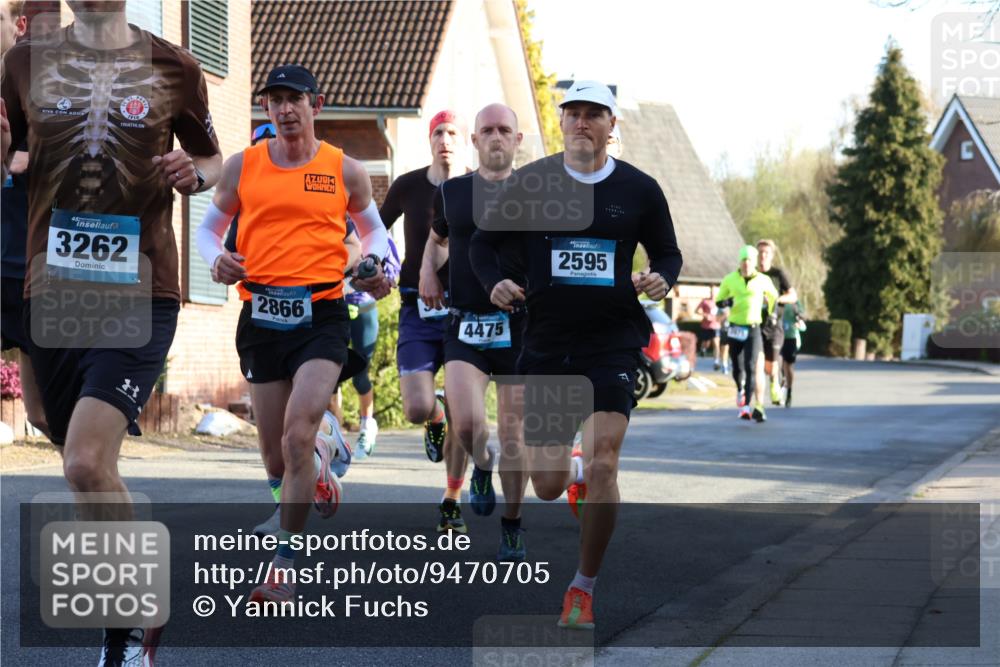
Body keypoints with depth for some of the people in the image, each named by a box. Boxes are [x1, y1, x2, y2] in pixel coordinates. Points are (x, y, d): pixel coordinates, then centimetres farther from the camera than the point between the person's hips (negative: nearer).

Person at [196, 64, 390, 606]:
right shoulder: (242, 167, 7)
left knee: (297, 437, -20)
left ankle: (284, 563, -9)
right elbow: (209, 227, 16)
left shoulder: (344, 170, 5)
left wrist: (375, 266, -4)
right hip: (260, 317, 3)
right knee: (276, 461, 8)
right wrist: (216, 258, -6)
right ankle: (323, 457, 46)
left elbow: (373, 229, 17)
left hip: (321, 317, -3)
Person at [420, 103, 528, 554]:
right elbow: (437, 237, 27)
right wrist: (428, 271, 9)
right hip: (465, 325, 1)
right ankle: (481, 467, 18)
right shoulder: (451, 192, 7)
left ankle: (511, 525, 17)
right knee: (466, 424, -17)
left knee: (513, 432, 2)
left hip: (519, 325, 0)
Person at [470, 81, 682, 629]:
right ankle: (576, 474, 45)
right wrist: (495, 283, -9)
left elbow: (668, 252, 14)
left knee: (603, 466, -16)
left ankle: (584, 588, 1)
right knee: (547, 487, 4)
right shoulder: (528, 183, 1)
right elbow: (484, 242, 10)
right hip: (546, 345, 1)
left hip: (614, 342, -1)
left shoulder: (639, 189, 1)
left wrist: (661, 279, -8)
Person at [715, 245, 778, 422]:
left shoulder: (763, 281, 0)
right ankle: (740, 389, 44)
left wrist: (769, 313, 20)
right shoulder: (729, 279, 1)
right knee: (737, 369, 11)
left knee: (750, 368, -15)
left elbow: (773, 296, 20)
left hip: (753, 330, -2)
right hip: (735, 329, 2)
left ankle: (746, 406, -20)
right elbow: (718, 301, 9)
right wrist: (726, 302, -11)